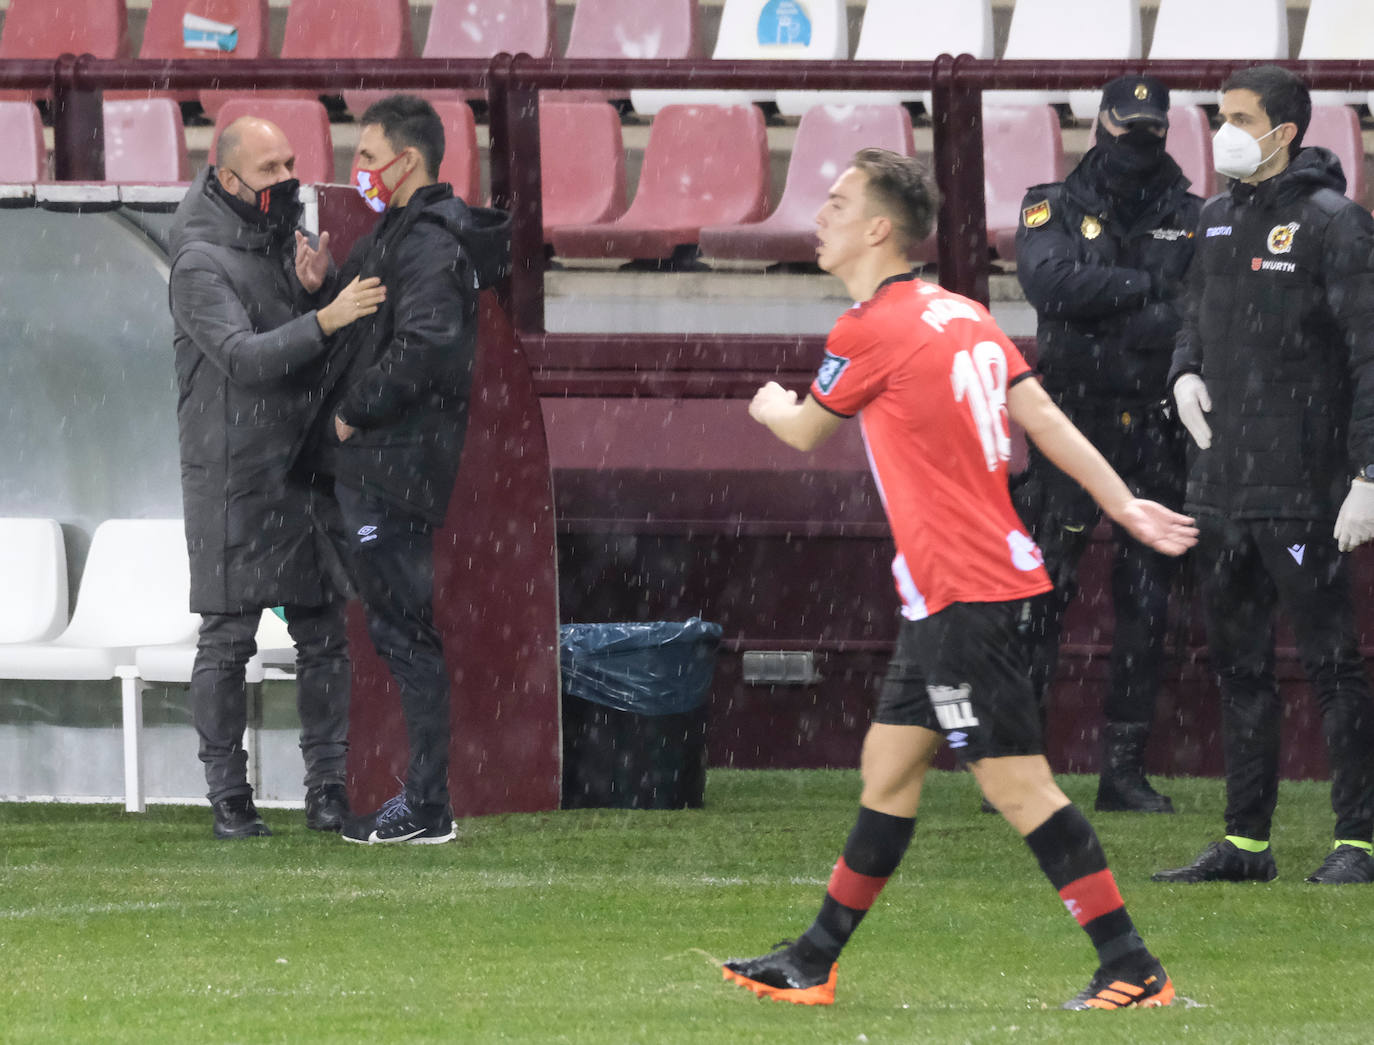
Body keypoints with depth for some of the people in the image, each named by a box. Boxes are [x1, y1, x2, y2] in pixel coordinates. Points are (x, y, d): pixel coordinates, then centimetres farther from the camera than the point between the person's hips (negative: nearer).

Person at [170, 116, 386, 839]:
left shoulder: (291, 242, 11)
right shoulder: (202, 263, -11)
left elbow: (337, 351, 9)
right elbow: (242, 357, -25)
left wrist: (314, 287, -10)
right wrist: (324, 318, -37)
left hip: (308, 469, 6)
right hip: (233, 475, -6)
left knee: (322, 631, 4)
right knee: (227, 638, -2)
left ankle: (327, 786, 8)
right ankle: (228, 796, 3)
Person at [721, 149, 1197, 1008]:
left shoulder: (869, 332, -12)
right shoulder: (962, 314, 11)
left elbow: (807, 432, 4)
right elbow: (1043, 416, 9)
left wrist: (771, 407, 27)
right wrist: (1125, 506, 10)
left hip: (961, 595, -10)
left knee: (1018, 784, -9)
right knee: (889, 767, 14)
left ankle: (1133, 971, -9)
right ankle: (813, 966, 21)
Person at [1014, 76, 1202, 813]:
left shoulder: (1192, 220, 10)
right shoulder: (1055, 209, 5)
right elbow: (1050, 282, -16)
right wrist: (1146, 289, -15)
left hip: (1154, 440, 2)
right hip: (1070, 425, -2)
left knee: (1145, 609, 4)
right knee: (1039, 595, -6)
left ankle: (1124, 770, 10)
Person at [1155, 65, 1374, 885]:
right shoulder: (1219, 219, 13)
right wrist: (1186, 373, 5)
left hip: (1300, 488, -8)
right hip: (1222, 482, 8)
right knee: (1239, 664, 11)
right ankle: (1245, 842, 17)